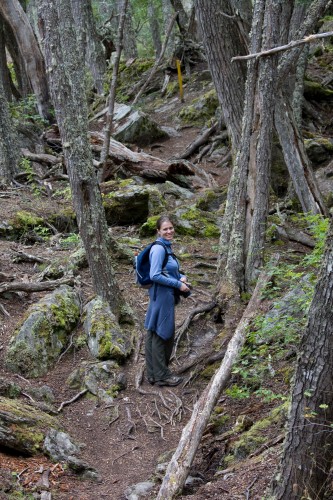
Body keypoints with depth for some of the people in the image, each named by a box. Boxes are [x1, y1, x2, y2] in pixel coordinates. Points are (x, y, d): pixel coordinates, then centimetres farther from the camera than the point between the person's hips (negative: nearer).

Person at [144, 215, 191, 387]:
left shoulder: (167, 246, 11)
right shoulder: (159, 248, -17)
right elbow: (155, 275, -22)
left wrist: (181, 276, 3)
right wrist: (178, 284, -16)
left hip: (167, 296, 10)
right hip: (161, 296, -10)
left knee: (166, 334, 15)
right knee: (160, 334, 0)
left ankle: (155, 373, 24)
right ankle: (161, 376, 9)